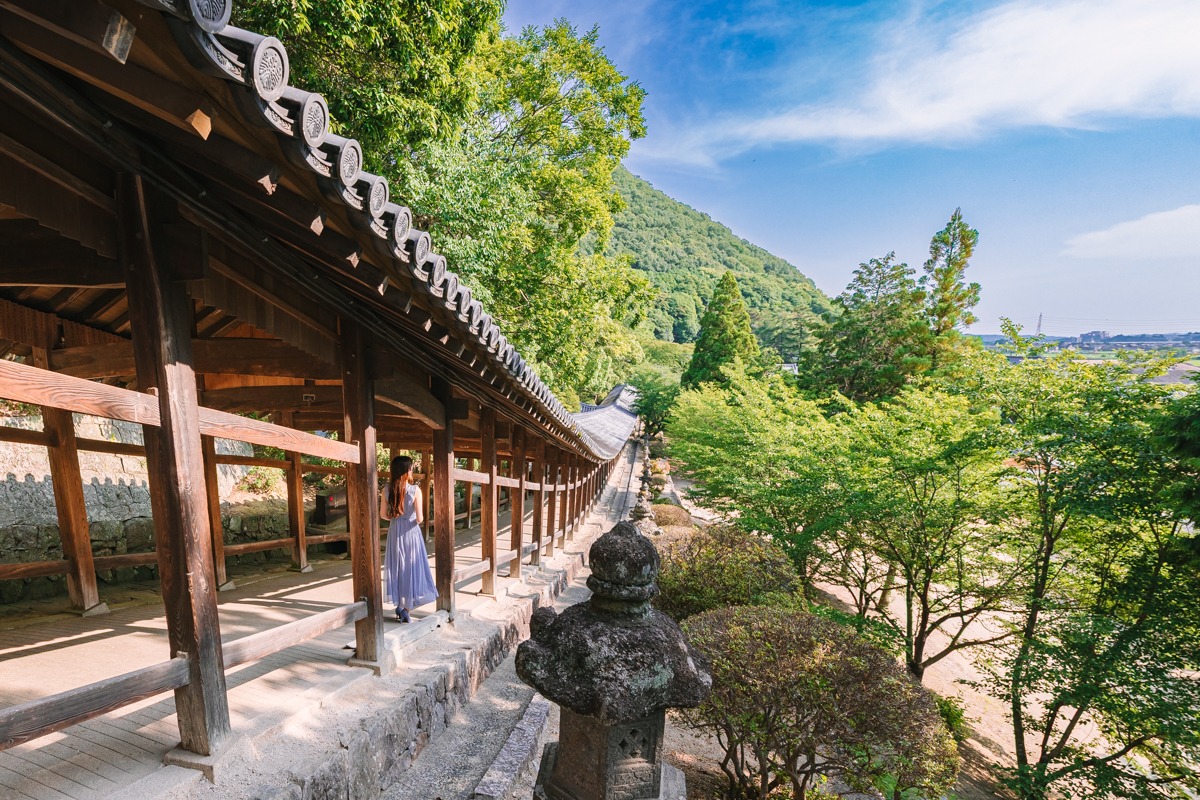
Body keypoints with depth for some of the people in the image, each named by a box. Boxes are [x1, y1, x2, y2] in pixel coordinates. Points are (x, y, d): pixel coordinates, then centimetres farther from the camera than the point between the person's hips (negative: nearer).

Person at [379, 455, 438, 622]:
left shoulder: (387, 490, -5)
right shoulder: (415, 490, -16)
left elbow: (383, 514, 2)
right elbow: (420, 518, -15)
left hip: (394, 532, 4)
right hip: (410, 532, -4)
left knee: (397, 566, 15)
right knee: (411, 566, 8)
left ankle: (400, 604, 22)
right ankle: (406, 607, 11)